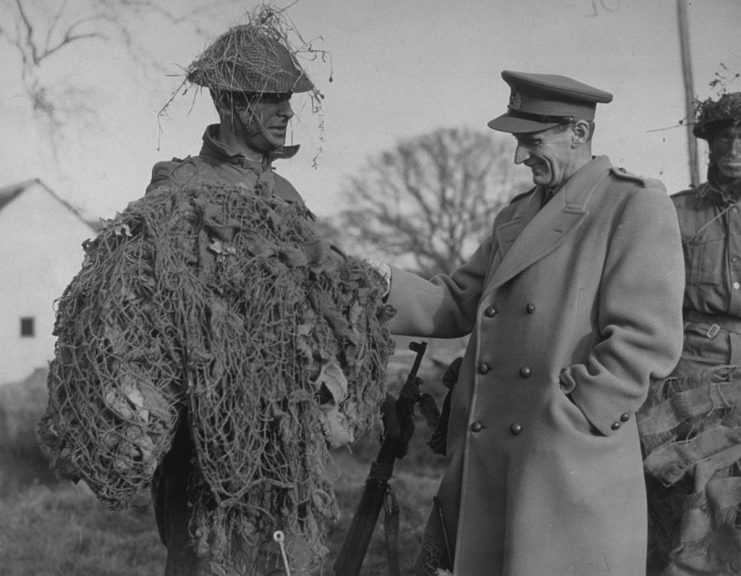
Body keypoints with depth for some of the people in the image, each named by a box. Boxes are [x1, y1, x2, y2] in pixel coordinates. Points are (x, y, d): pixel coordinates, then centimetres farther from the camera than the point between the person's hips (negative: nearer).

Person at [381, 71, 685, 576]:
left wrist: (564, 419, -14)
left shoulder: (637, 206, -4)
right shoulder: (516, 217, 20)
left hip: (573, 474, -6)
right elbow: (455, 304, 14)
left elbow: (648, 340, -13)